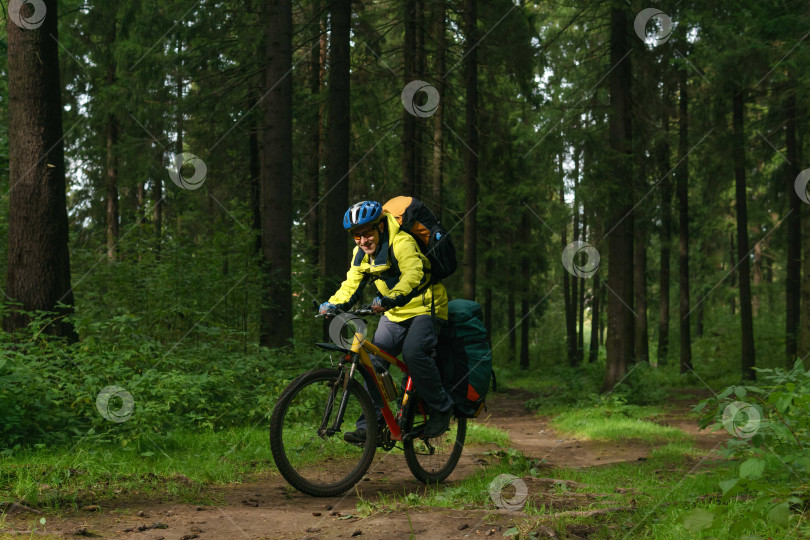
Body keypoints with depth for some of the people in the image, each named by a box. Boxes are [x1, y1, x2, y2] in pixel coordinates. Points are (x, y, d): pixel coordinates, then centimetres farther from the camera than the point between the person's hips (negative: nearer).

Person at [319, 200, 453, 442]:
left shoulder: (402, 243, -23)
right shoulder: (361, 254, 2)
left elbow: (412, 275, -39)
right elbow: (351, 285, 2)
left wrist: (391, 299, -56)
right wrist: (333, 304, -18)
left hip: (424, 308, -7)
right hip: (394, 315, 7)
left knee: (413, 353, -29)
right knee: (372, 361, -5)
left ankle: (441, 410, -12)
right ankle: (370, 424, 1)